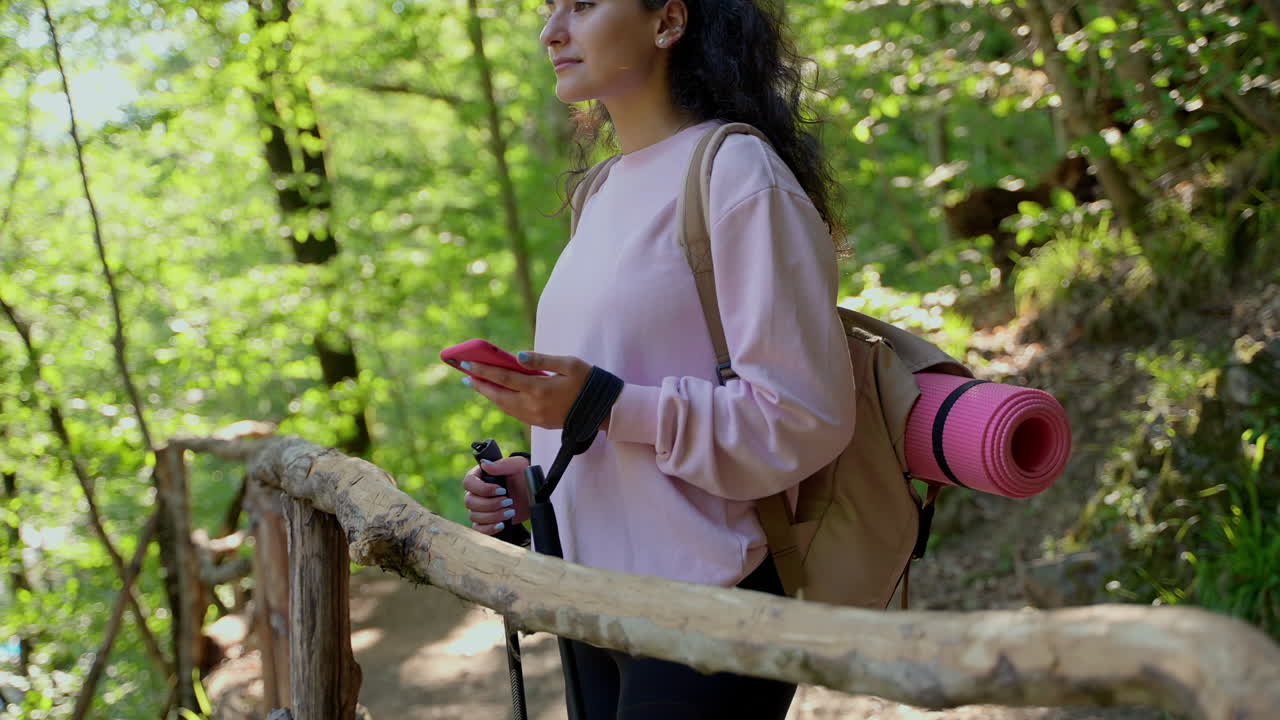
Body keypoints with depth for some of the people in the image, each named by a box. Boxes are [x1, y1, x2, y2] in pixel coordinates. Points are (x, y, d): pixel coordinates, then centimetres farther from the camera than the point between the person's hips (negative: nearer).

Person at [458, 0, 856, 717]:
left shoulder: (735, 170, -12)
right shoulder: (605, 192, 13)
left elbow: (806, 417, -17)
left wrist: (607, 405, -23)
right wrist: (537, 483, 5)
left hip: (702, 610, -8)